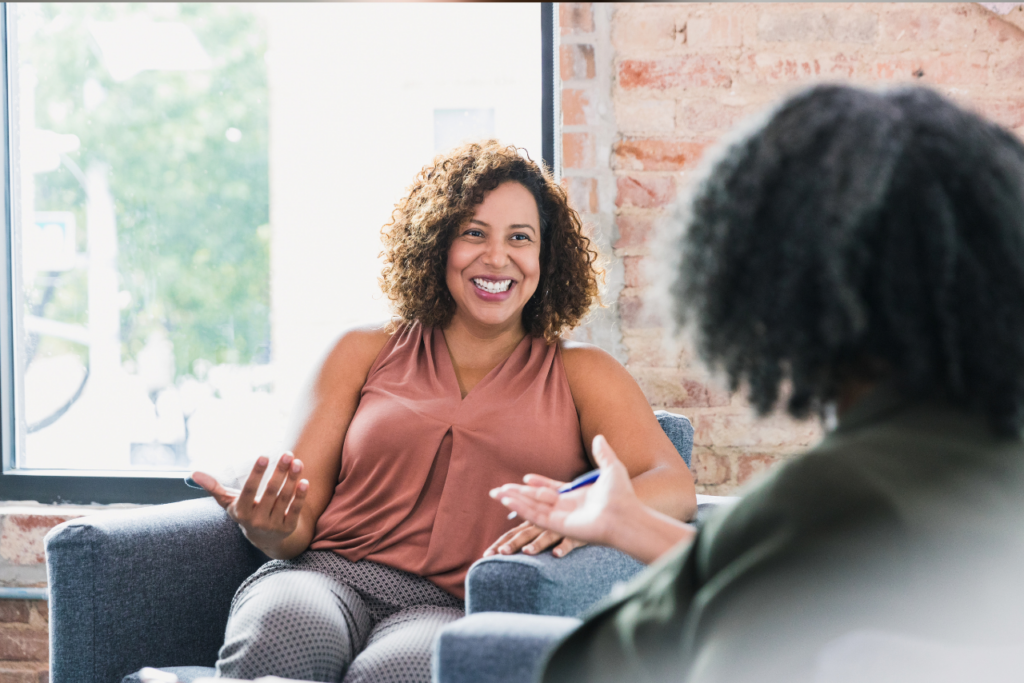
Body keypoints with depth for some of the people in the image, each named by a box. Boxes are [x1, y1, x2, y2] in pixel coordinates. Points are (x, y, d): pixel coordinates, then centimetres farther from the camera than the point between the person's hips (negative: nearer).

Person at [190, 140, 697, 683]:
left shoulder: (579, 373, 17)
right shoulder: (365, 353, 20)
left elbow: (675, 489, 1)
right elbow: (301, 518, 15)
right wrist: (271, 530, -12)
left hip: (455, 609, -2)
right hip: (328, 575, 2)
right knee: (279, 633, -37)